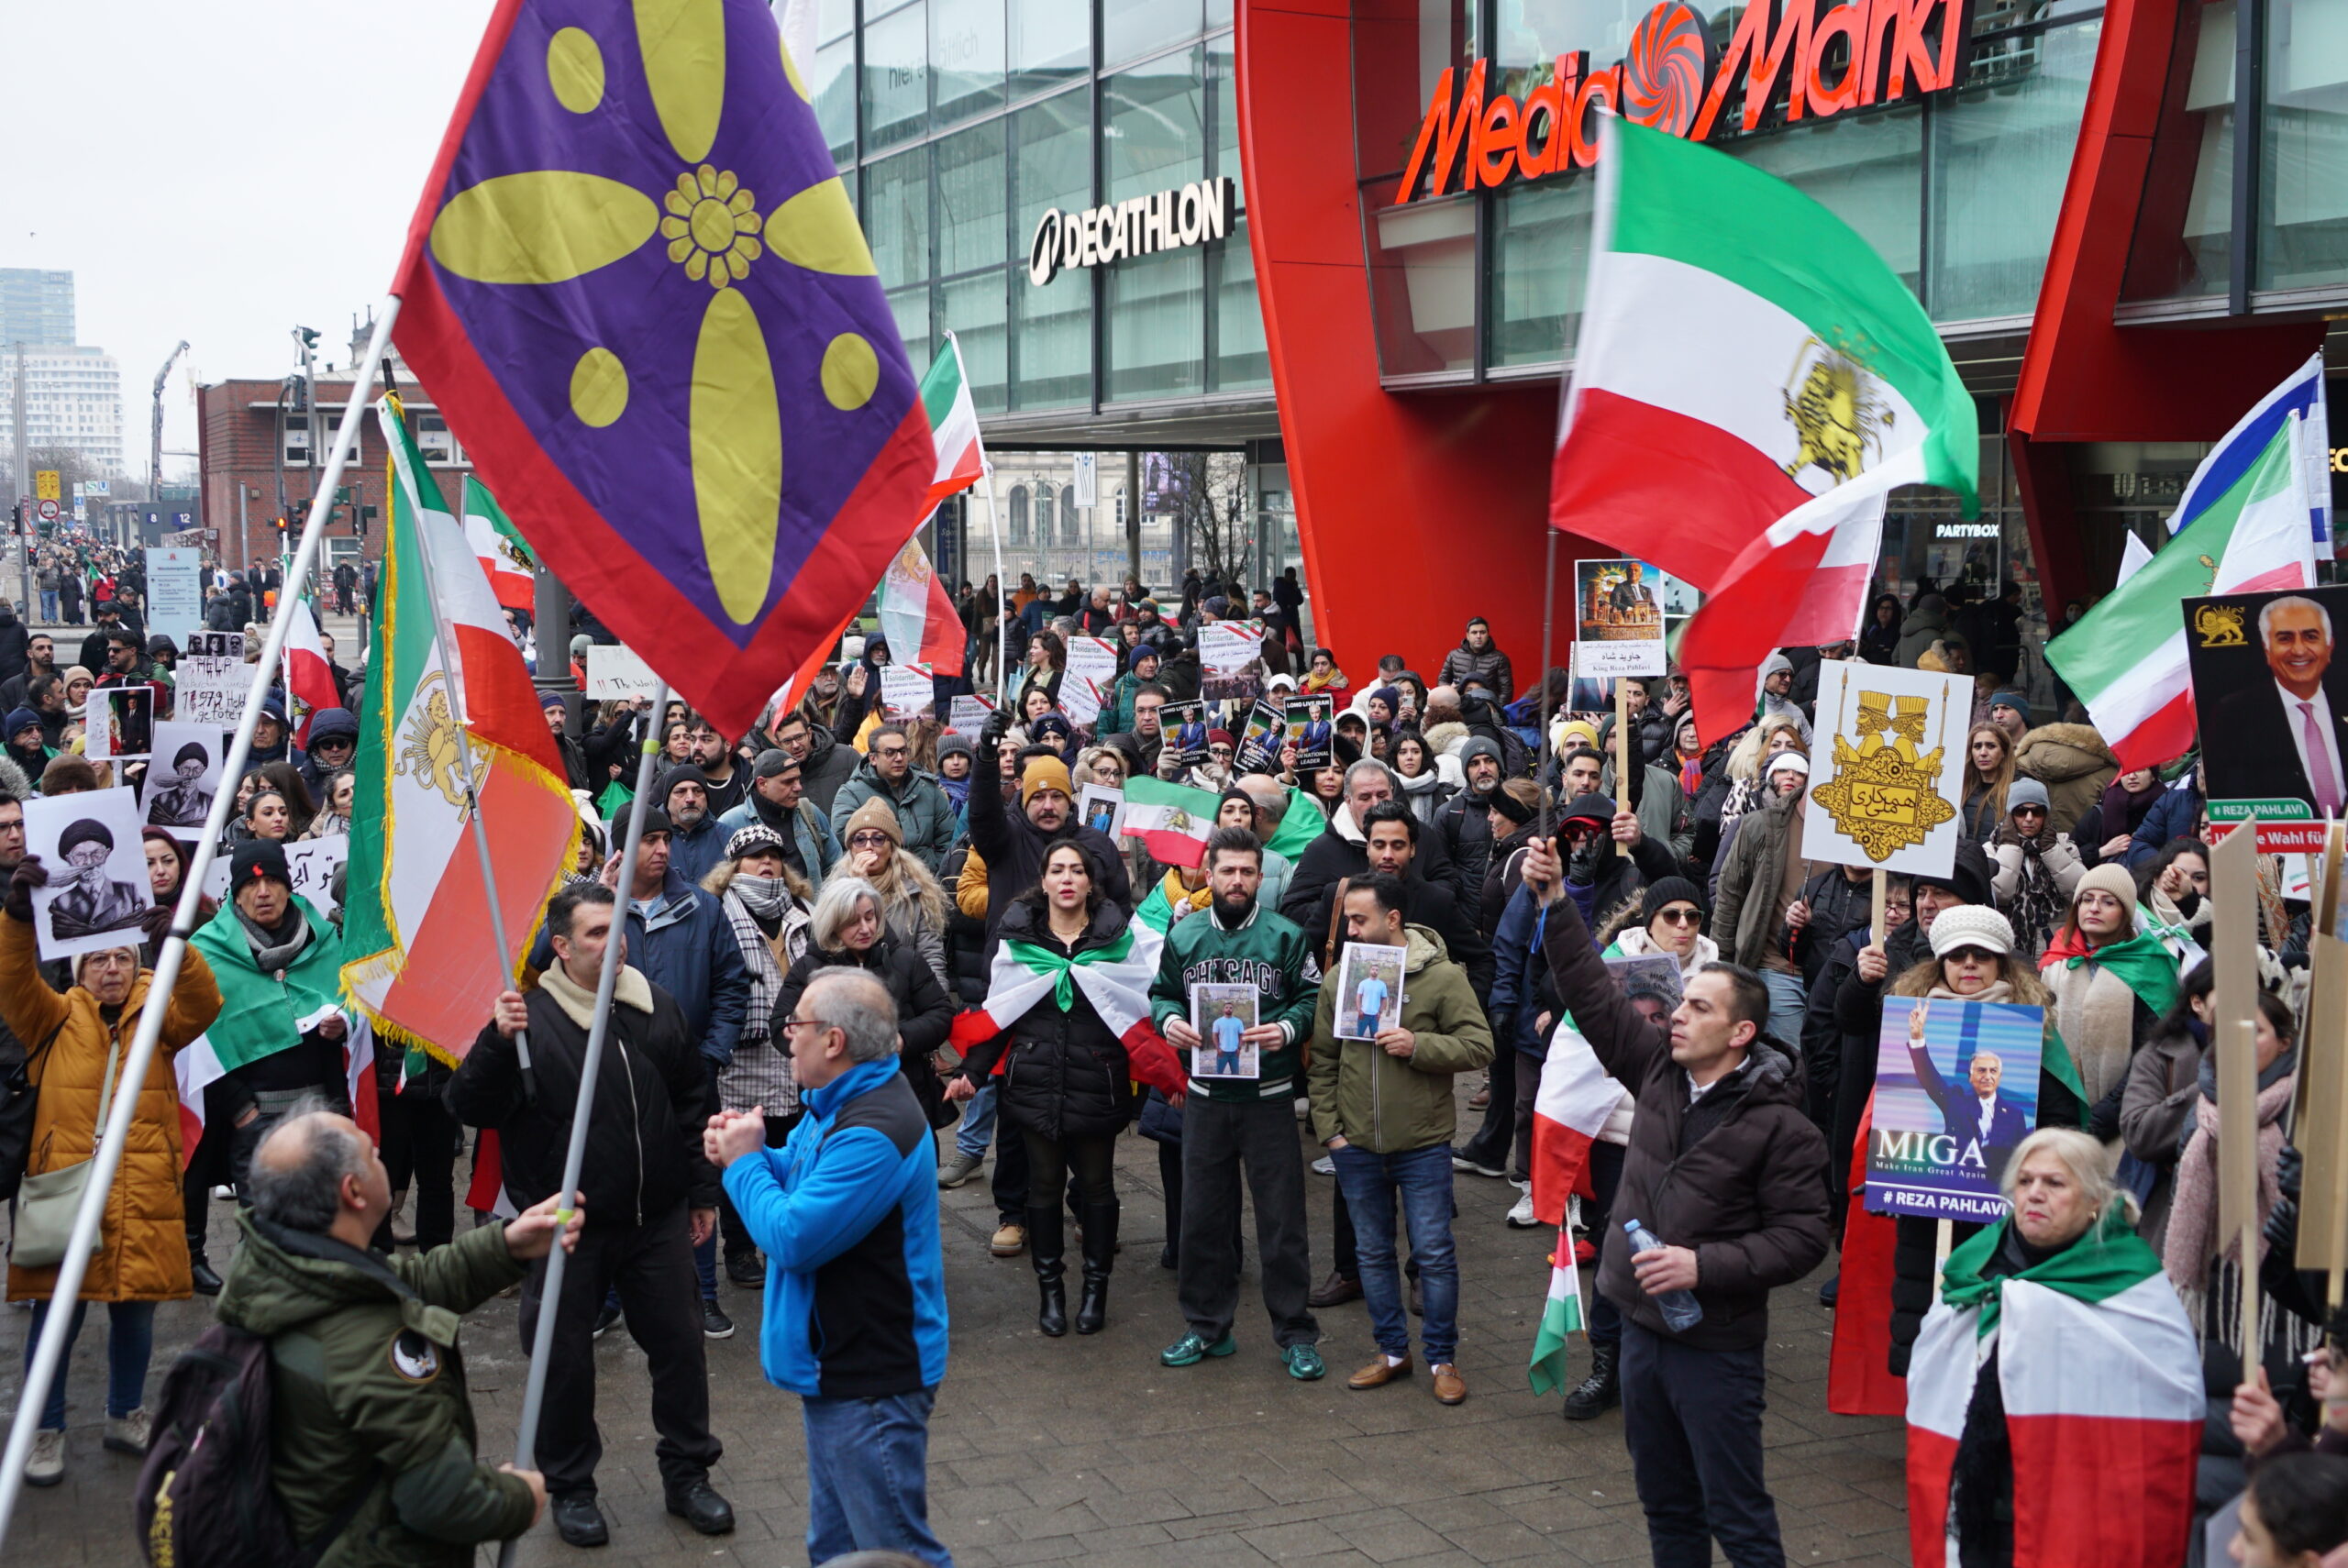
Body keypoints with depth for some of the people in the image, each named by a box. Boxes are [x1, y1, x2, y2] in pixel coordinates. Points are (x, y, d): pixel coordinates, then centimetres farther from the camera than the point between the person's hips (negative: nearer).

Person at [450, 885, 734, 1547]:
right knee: (566, 1360, 6)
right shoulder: (530, 1016, -10)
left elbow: (694, 1104, 14)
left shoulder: (658, 1008, 4)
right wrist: (497, 1041, -31)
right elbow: (470, 1109, -16)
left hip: (657, 1219, 4)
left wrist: (702, 1192, 15)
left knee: (679, 1344, 11)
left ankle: (687, 1473, 28)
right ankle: (570, 1487, 25)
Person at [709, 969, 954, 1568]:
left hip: (873, 1382, -11)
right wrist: (748, 1151, -3)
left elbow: (791, 1237, -27)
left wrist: (745, 1162, -12)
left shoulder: (874, 1134, -27)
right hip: (836, 1368, 11)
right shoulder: (836, 1103, 8)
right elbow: (802, 1178, 18)